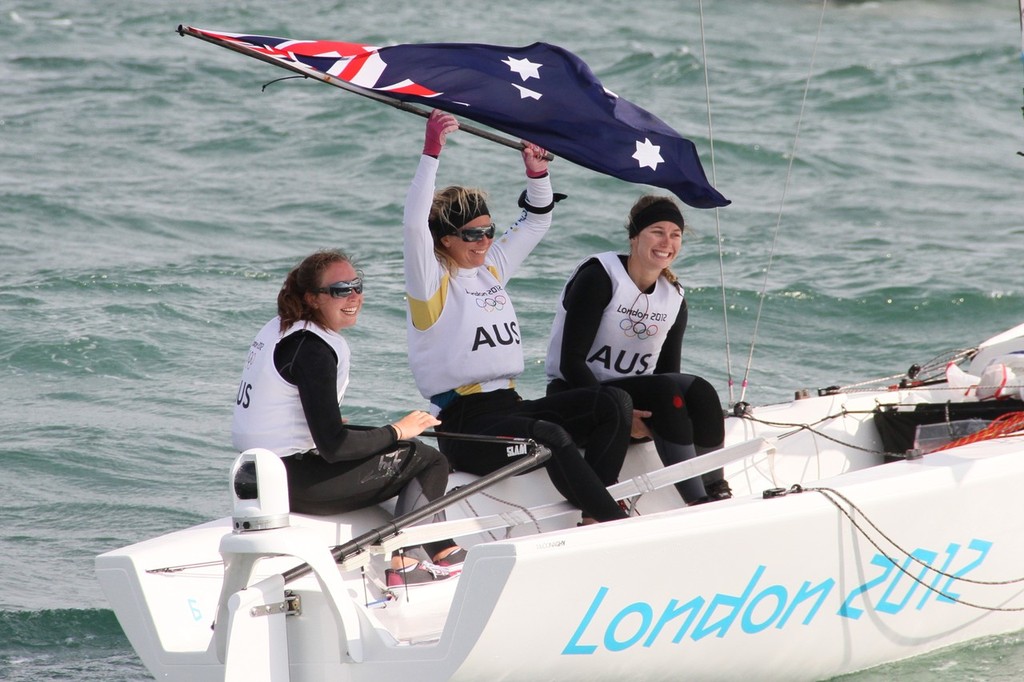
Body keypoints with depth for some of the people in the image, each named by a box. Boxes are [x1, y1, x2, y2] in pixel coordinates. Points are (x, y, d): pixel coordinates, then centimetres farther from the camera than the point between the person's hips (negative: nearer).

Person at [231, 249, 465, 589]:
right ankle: (400, 566, 0)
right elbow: (334, 448, -22)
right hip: (293, 483, -10)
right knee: (429, 462, -5)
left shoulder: (279, 330, 10)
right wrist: (398, 431, -10)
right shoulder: (313, 349, -19)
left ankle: (442, 550, 22)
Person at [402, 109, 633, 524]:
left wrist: (537, 172, 10)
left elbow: (537, 221, 29)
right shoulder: (432, 281, -2)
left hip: (510, 406, 8)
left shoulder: (492, 268, 20)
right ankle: (617, 522, -29)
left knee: (613, 402, -13)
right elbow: (415, 223, -19)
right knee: (549, 437, -35)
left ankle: (595, 514, -21)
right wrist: (432, 152, -23)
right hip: (464, 423, -8)